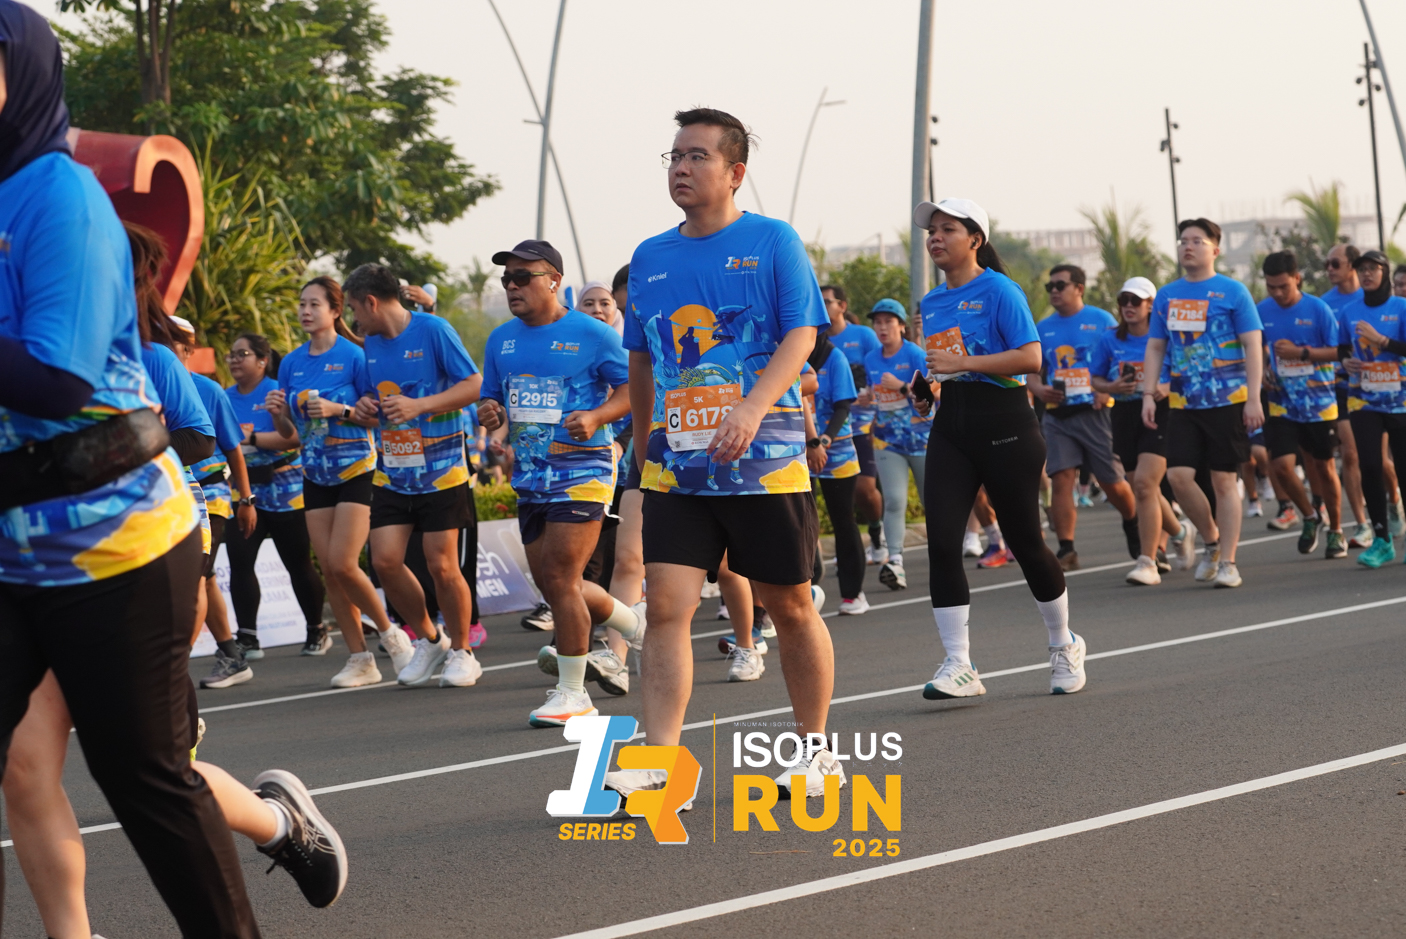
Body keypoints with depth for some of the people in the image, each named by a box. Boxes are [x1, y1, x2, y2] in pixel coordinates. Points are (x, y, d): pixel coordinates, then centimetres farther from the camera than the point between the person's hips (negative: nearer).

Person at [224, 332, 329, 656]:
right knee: (239, 563, -8)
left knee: (298, 564, 4)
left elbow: (296, 436, -20)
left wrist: (251, 438, -24)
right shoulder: (226, 398, 9)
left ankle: (317, 631, 20)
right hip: (244, 491, 5)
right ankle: (247, 638, -4)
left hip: (284, 489, -5)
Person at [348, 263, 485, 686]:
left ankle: (461, 652, 14)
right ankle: (428, 640, 18)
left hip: (440, 470, -6)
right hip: (392, 472, 6)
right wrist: (367, 405, 0)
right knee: (384, 560, -4)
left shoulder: (433, 330, -11)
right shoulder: (372, 343, 11)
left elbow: (474, 385, -13)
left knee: (441, 564, -5)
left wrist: (418, 405, -22)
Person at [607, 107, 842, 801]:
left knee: (789, 607, 7)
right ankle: (660, 761, -11)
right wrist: (643, 446, 23)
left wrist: (752, 408, -26)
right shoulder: (649, 258, 12)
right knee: (665, 605, -10)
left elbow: (801, 336, -11)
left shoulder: (772, 242, -1)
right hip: (676, 467, 3)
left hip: (765, 461, -3)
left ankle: (816, 750, 22)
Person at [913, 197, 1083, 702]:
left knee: (1025, 542, 3)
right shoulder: (931, 303, 14)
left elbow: (1030, 357, -18)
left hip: (1002, 421, -6)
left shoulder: (1000, 292, -8)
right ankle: (958, 665, -7)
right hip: (950, 427, 6)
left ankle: (1065, 646, 26)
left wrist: (963, 362, -20)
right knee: (941, 542, -9)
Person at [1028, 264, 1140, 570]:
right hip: (1058, 415, 3)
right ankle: (1066, 549, -9)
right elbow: (1033, 371, 16)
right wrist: (1039, 389, -6)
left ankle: (1133, 524, 34)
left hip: (1094, 413, -3)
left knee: (1112, 482, 4)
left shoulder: (1102, 321, 1)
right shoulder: (1043, 328, 12)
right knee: (1061, 479, -10)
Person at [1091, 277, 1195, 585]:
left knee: (1145, 483, -19)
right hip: (1125, 417, 5)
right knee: (1147, 489, 13)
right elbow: (1095, 379, 12)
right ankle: (1179, 532, 42)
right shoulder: (1110, 340, 6)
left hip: (1159, 413, -5)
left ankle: (1148, 562, -15)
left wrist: (1167, 389, -17)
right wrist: (1111, 387, -8)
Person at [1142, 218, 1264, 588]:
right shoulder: (1166, 296, 10)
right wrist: (1148, 395, 5)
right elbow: (1155, 348, 15)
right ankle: (1211, 539, 16)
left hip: (1227, 401, -4)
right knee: (1178, 474, -8)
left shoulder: (1232, 291, -2)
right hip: (1183, 402, 4)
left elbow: (1252, 346, -4)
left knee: (1224, 480, -1)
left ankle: (1227, 562, 6)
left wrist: (1254, 398, -12)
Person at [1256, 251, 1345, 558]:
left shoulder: (1317, 309, -9)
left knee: (1324, 468, 8)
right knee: (1281, 464, -13)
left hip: (1319, 403, -2)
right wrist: (1261, 373, -6)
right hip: (1282, 403, 2)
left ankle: (1336, 531, 27)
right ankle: (1309, 516, 14)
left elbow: (1338, 351, -8)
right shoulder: (1262, 311, 0)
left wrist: (1301, 352, -21)